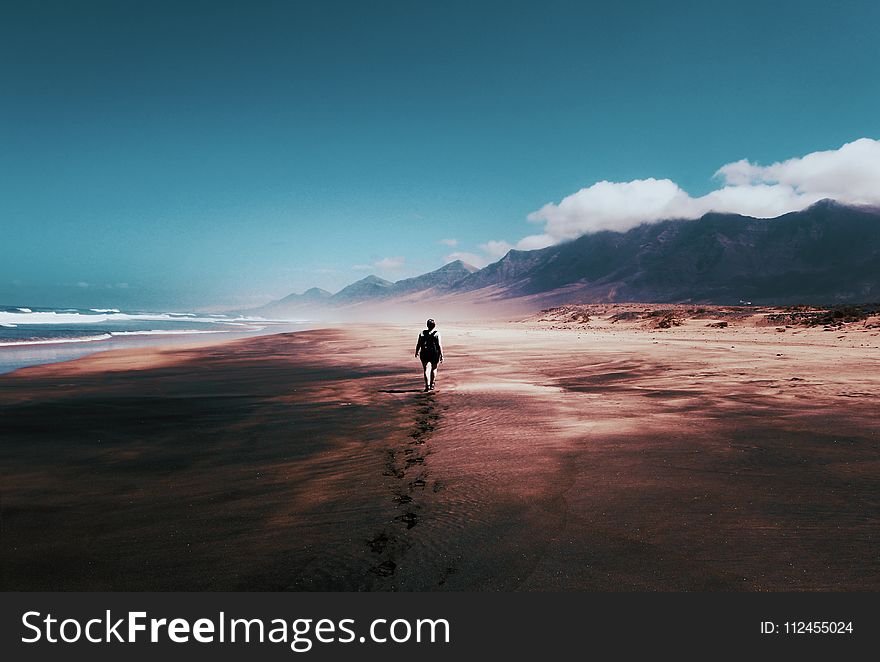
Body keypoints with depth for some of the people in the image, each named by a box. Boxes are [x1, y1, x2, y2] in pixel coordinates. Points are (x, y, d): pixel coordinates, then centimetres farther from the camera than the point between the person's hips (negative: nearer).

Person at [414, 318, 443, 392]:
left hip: (425, 354, 1)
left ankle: (427, 385, -15)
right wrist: (441, 356, -7)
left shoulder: (422, 333, 0)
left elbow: (418, 344, 1)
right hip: (435, 354, -1)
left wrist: (417, 352, 17)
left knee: (426, 370, 0)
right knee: (434, 369, 18)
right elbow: (439, 346, -11)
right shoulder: (437, 334, -7)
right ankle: (432, 385, 25)